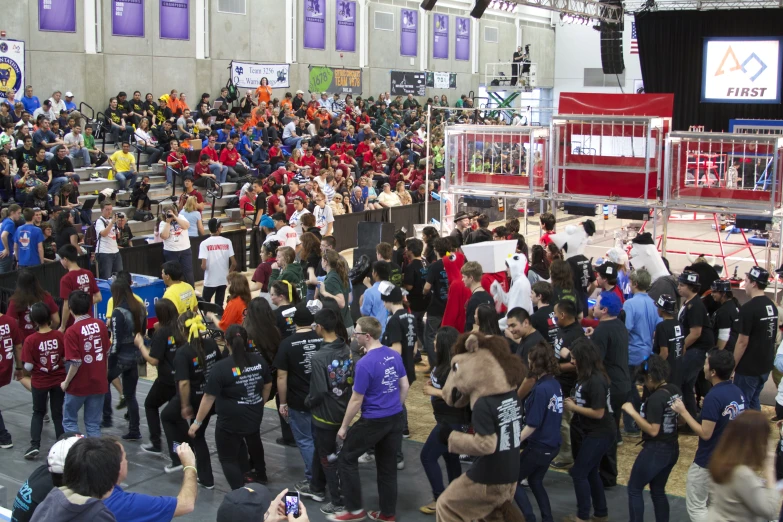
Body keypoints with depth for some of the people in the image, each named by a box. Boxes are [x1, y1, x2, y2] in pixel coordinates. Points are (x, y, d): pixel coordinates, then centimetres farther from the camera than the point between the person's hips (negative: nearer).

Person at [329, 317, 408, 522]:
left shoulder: (365, 363, -21)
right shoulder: (394, 355, 0)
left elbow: (356, 400, -16)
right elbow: (405, 386, 9)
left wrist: (344, 426, -4)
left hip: (373, 421, -7)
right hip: (396, 418, 7)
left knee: (346, 459, 10)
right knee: (388, 465, 16)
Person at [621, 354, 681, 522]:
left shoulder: (656, 398, -23)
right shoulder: (675, 391, 2)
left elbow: (653, 430, -25)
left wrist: (632, 412, -20)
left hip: (655, 451, -8)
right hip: (672, 449, 8)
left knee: (634, 489, 8)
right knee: (658, 491, 20)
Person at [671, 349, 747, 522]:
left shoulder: (713, 397, -26)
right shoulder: (739, 393, -1)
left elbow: (705, 433, -24)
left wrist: (683, 412, -17)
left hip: (707, 462, -8)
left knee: (695, 506, 6)